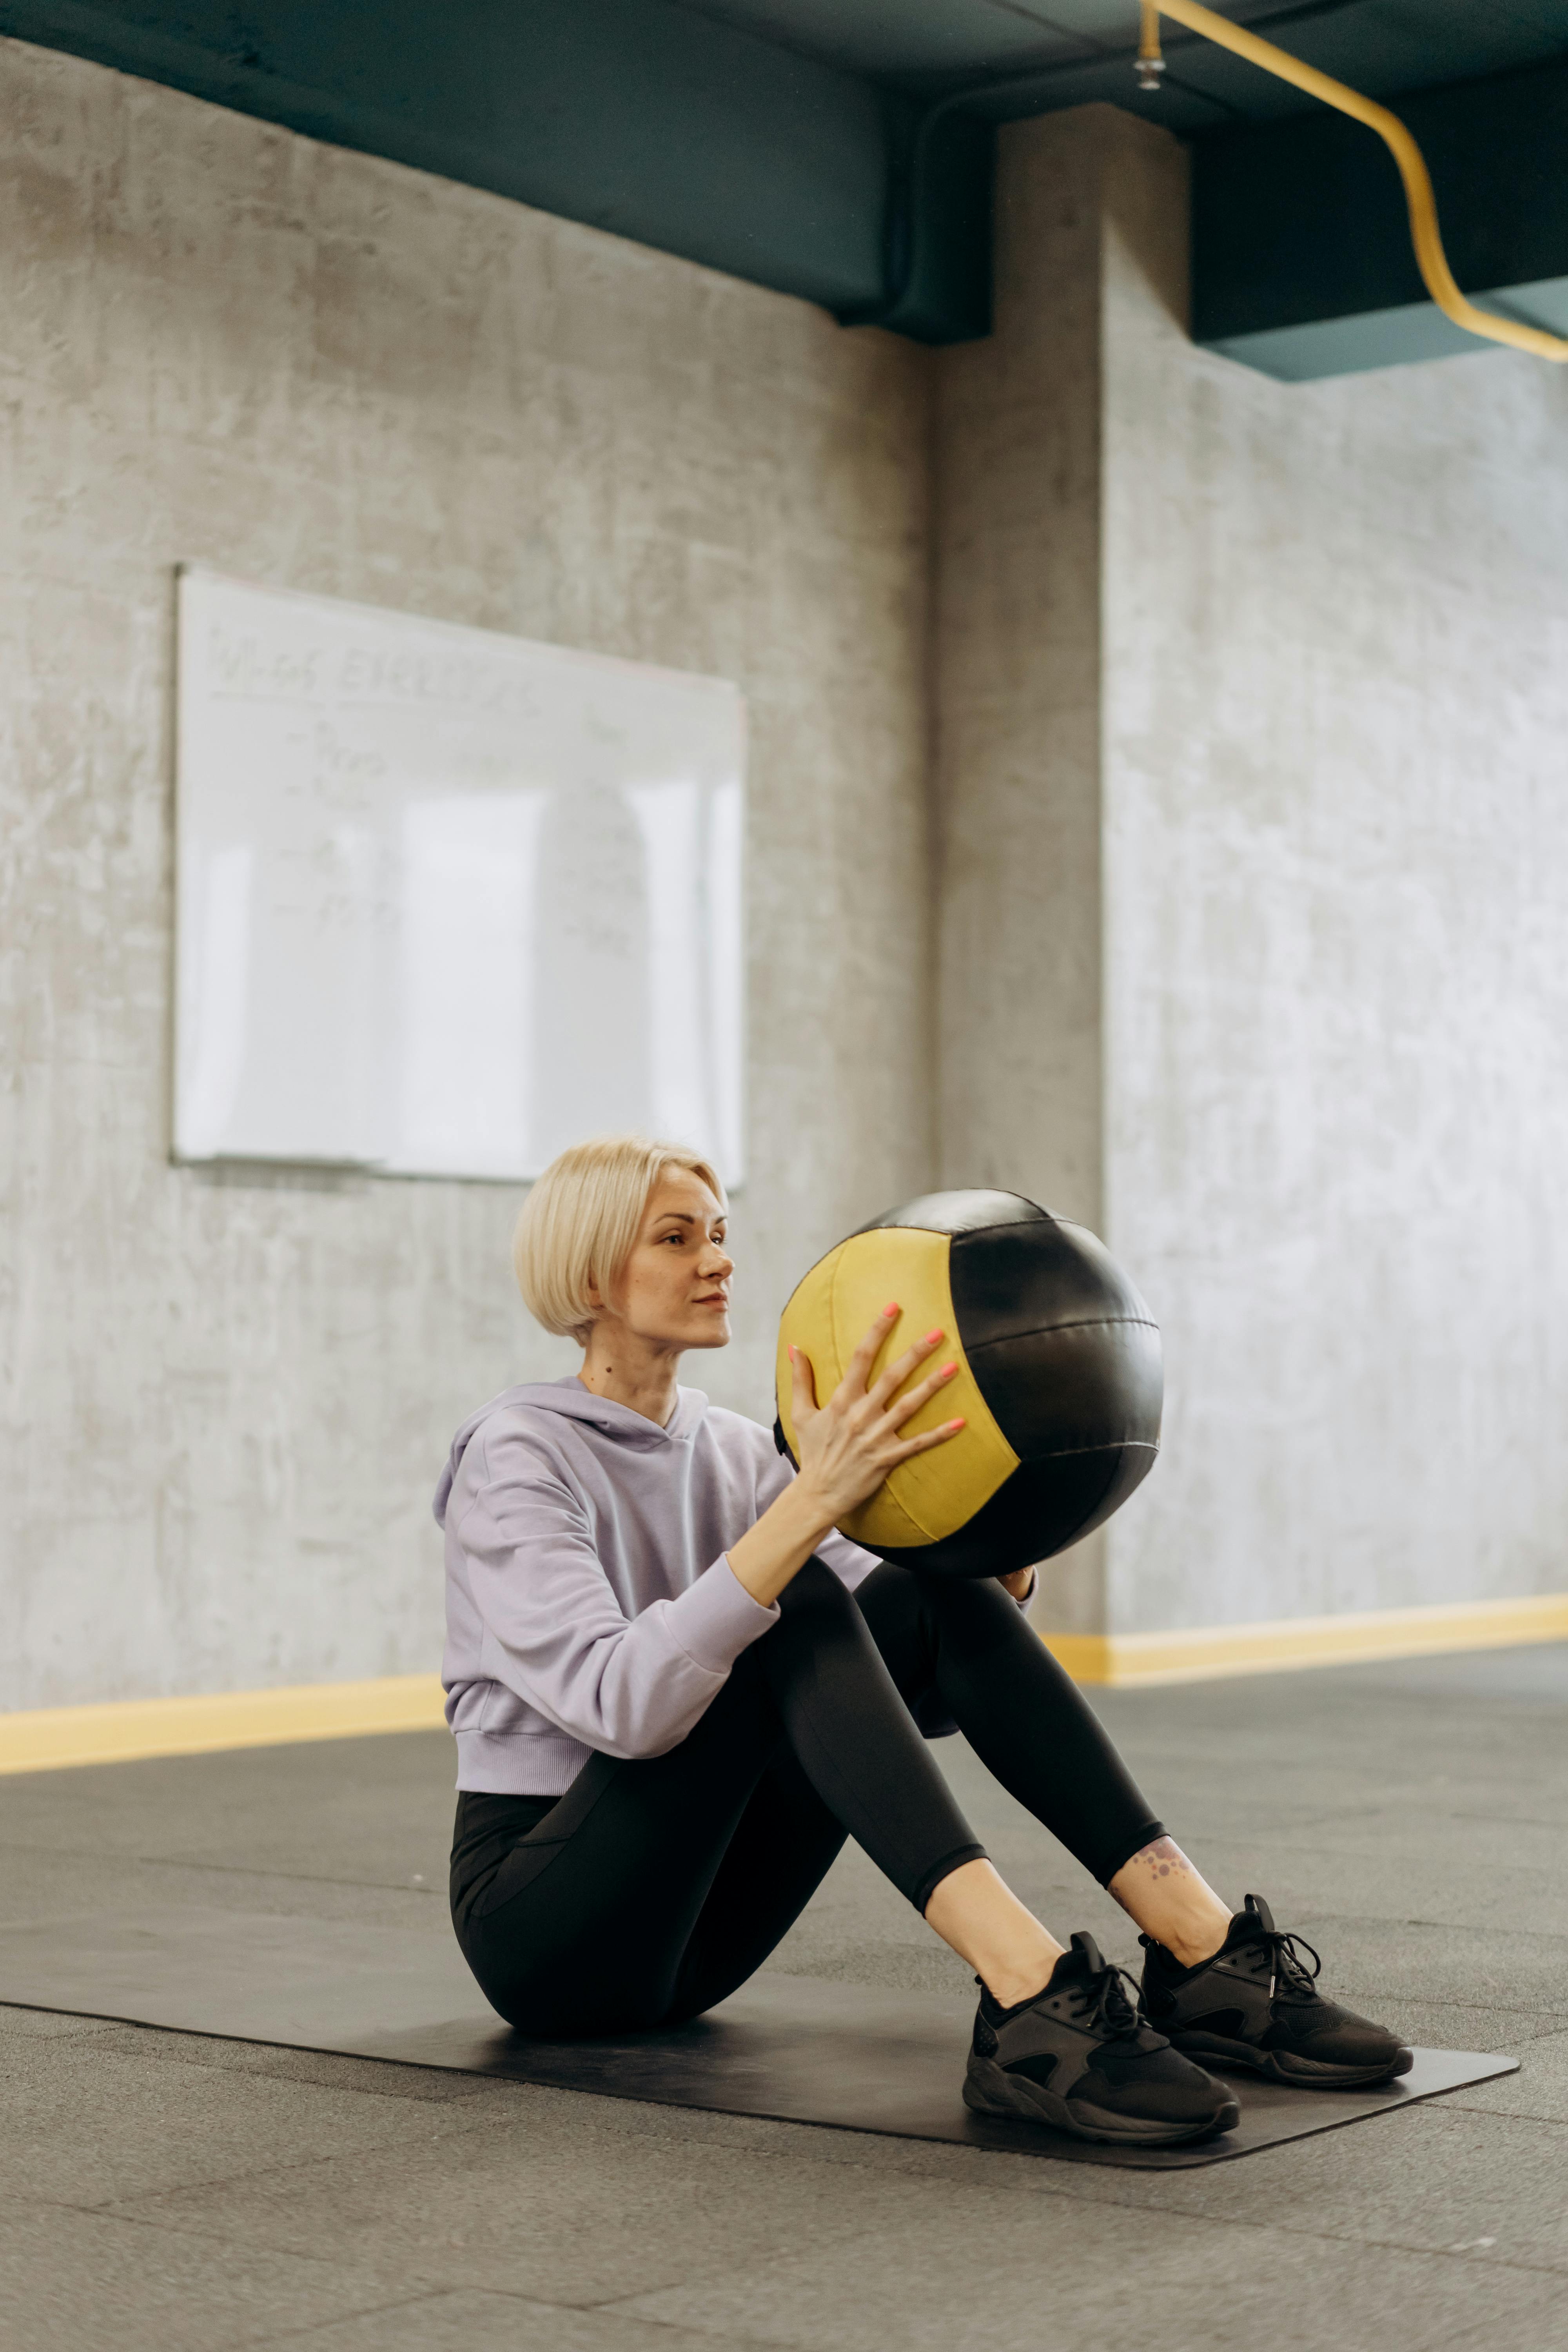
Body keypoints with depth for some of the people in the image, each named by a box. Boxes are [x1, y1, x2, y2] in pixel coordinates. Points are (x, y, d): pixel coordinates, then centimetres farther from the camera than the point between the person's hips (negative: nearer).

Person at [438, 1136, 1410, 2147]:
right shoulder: (517, 1456, -12)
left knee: (926, 1600, -15)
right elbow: (620, 1702, -30)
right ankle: (1033, 2002, -45)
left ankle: (1210, 1957, -24)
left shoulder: (731, 1450, 10)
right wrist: (816, 1497, -37)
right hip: (543, 1925, -6)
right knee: (792, 1611, -29)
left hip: (696, 1903, 6)